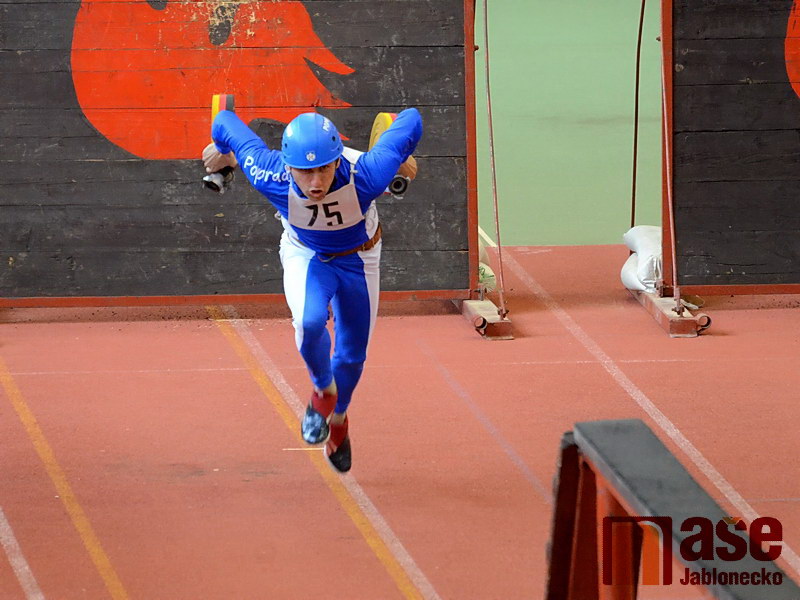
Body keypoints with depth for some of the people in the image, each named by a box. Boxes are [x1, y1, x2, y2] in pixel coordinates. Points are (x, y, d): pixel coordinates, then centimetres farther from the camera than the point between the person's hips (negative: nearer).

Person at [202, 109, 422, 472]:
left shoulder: (365, 177, -42)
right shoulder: (273, 179, -38)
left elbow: (411, 120, -27)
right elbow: (225, 124, -23)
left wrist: (401, 160, -6)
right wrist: (223, 154, 1)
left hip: (358, 259, 1)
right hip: (305, 256, -1)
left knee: (353, 354, 11)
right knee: (310, 322, -29)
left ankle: (338, 417, 44)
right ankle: (323, 390, 2)